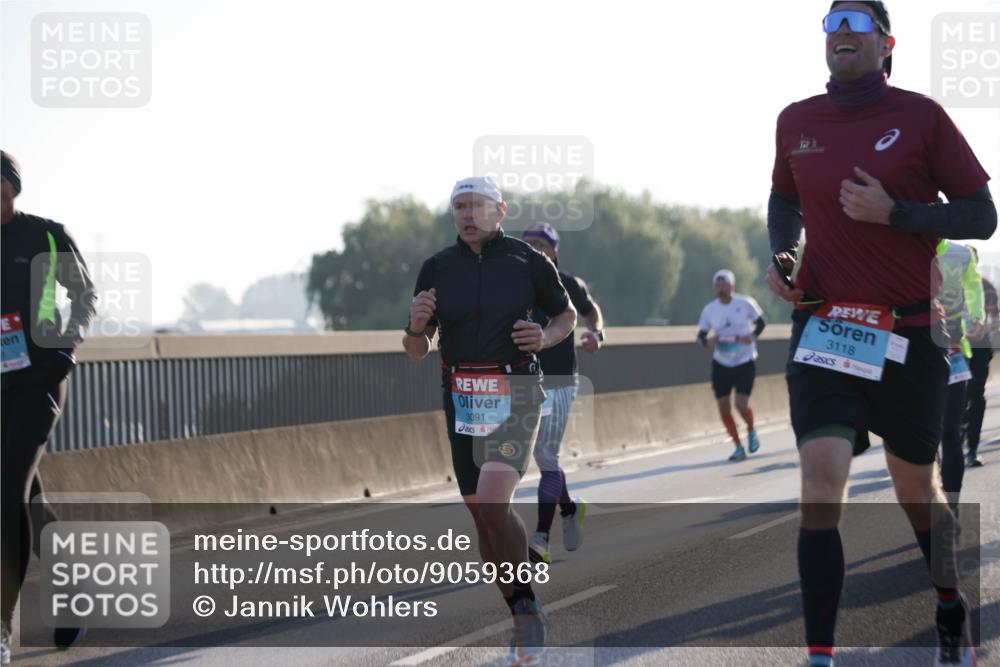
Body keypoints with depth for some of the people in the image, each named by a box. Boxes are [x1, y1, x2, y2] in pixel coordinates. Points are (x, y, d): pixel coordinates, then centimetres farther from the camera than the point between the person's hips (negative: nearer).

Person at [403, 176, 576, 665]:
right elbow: (416, 350, 9)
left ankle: (527, 601, -6)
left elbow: (566, 316, 13)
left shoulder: (528, 261, -2)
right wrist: (416, 325, -13)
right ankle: (522, 622, 20)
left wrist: (546, 337, -9)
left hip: (514, 394, -4)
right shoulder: (436, 269, 5)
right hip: (461, 399, 4)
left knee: (492, 502, -23)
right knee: (480, 514, 8)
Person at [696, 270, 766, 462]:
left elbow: (761, 322, 4)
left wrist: (753, 335, -16)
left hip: (745, 362, -3)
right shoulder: (709, 310, -3)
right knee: (723, 407, -1)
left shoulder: (745, 303, -9)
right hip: (721, 365, 3)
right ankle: (738, 447, 14)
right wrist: (707, 342, -18)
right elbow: (701, 336, 5)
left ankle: (751, 432, 22)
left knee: (741, 404, -12)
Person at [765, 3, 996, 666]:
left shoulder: (920, 116, -5)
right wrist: (782, 254, 5)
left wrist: (892, 212, -17)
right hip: (822, 326, 1)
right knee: (821, 484, -15)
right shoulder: (796, 122, 5)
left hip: (908, 331, -1)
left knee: (917, 490, 14)